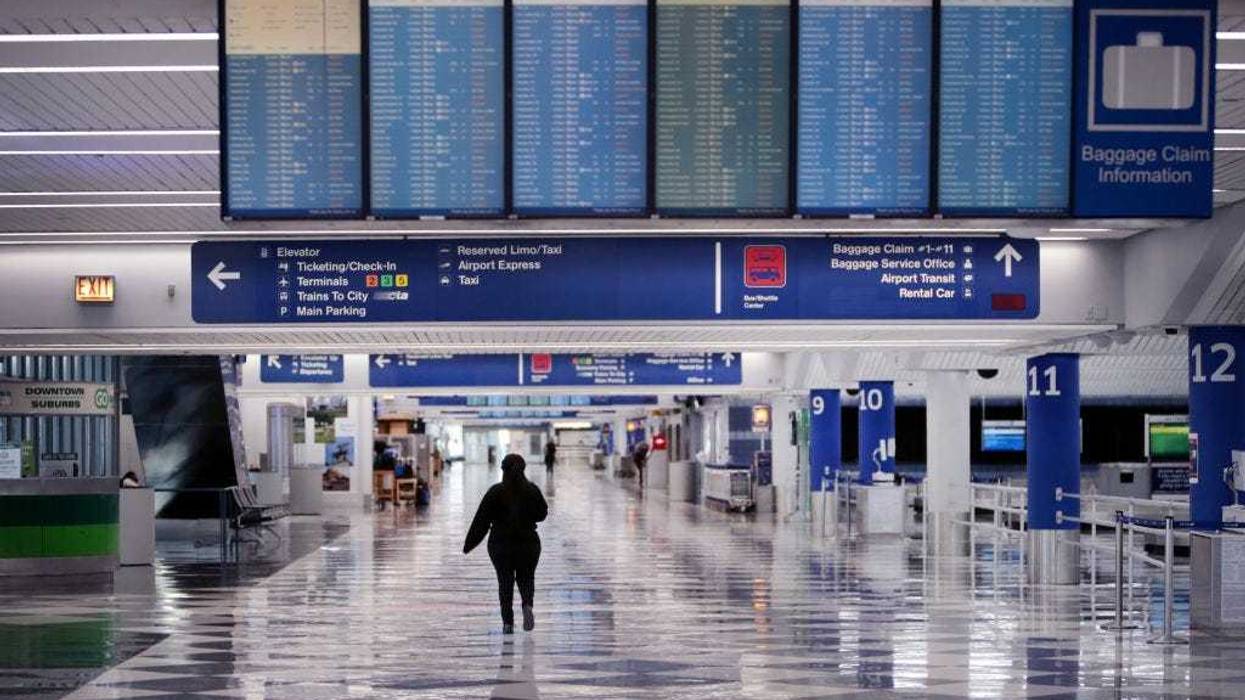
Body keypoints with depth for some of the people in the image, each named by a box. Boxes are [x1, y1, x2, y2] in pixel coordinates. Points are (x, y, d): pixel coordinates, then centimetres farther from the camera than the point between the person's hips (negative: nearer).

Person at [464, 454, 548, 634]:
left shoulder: (495, 492, -9)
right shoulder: (532, 490, -4)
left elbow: (481, 521, -8)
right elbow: (542, 513, 7)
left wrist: (469, 544, -2)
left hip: (501, 545, -1)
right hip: (528, 543, 1)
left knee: (505, 581, 10)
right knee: (526, 578, 17)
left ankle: (507, 622, 4)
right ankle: (528, 605, -12)